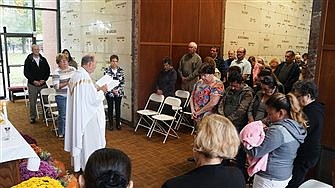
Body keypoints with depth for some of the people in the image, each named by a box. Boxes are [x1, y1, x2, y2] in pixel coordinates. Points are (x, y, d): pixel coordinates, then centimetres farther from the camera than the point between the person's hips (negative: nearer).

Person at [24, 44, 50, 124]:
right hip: (32, 84, -2)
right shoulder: (28, 60, 0)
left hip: (43, 84, 2)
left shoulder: (43, 60, 8)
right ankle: (33, 117, 14)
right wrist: (33, 81, -12)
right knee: (32, 102, 3)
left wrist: (44, 79, -6)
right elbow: (26, 72, -3)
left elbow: (48, 71, 8)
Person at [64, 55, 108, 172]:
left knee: (78, 137, 18)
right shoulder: (85, 77, -22)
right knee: (89, 141, 3)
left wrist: (96, 91, 10)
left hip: (76, 115, 10)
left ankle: (77, 164, 30)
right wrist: (101, 91, -7)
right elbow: (93, 99, -23)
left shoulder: (75, 75, 8)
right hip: (86, 116, -10)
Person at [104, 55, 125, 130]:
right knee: (110, 108, 7)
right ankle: (110, 124, 18)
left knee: (118, 108, 8)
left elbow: (123, 82, 2)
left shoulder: (121, 70, 2)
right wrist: (112, 90, -15)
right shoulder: (107, 70, -4)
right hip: (109, 92, -1)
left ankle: (118, 124, 20)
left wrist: (118, 90, -11)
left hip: (119, 93, 2)